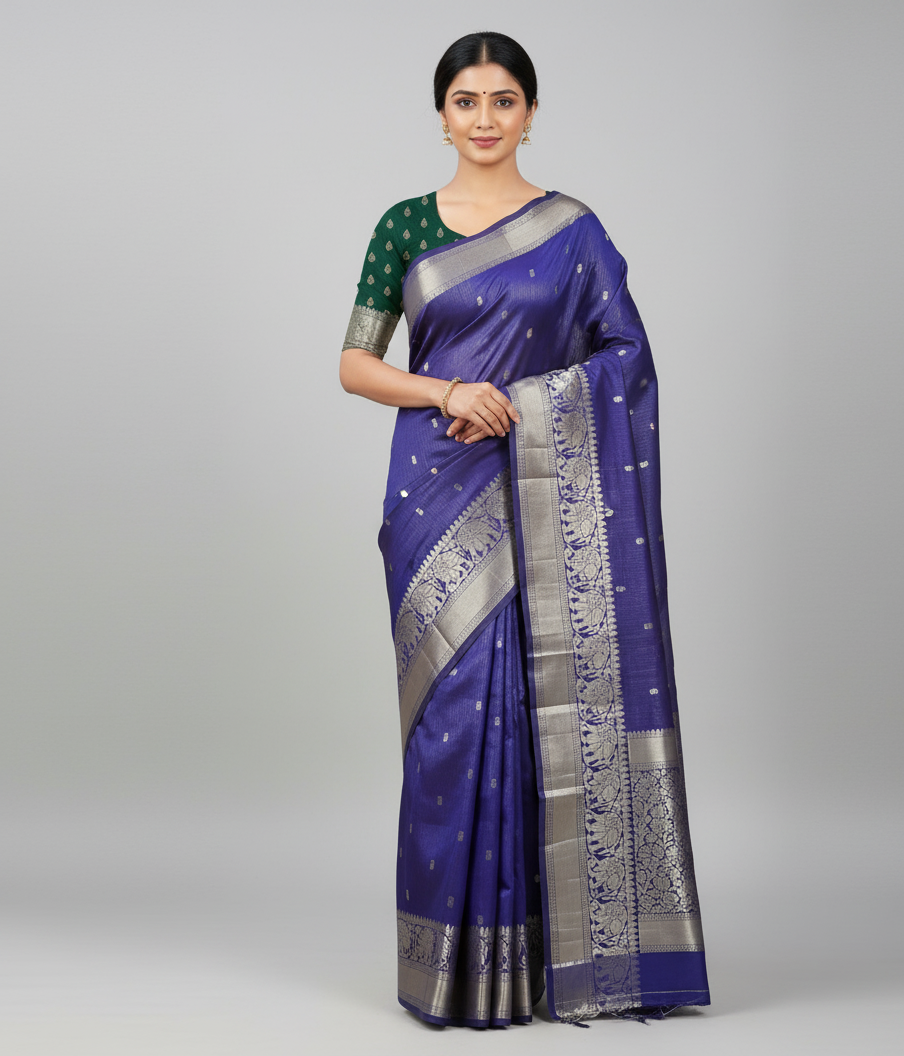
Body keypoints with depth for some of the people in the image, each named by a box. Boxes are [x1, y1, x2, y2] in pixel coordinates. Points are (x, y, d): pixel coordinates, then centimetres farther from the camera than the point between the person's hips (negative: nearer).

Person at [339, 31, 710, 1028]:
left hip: (543, 494, 0)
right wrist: (446, 392, -12)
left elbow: (625, 359, 1)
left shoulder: (572, 229, 6)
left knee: (551, 702, -1)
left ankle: (559, 944, 12)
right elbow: (355, 364, 5)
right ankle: (462, 958, 11)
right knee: (454, 710, 0)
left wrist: (518, 403, -12)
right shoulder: (405, 226, 7)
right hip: (440, 496, 0)